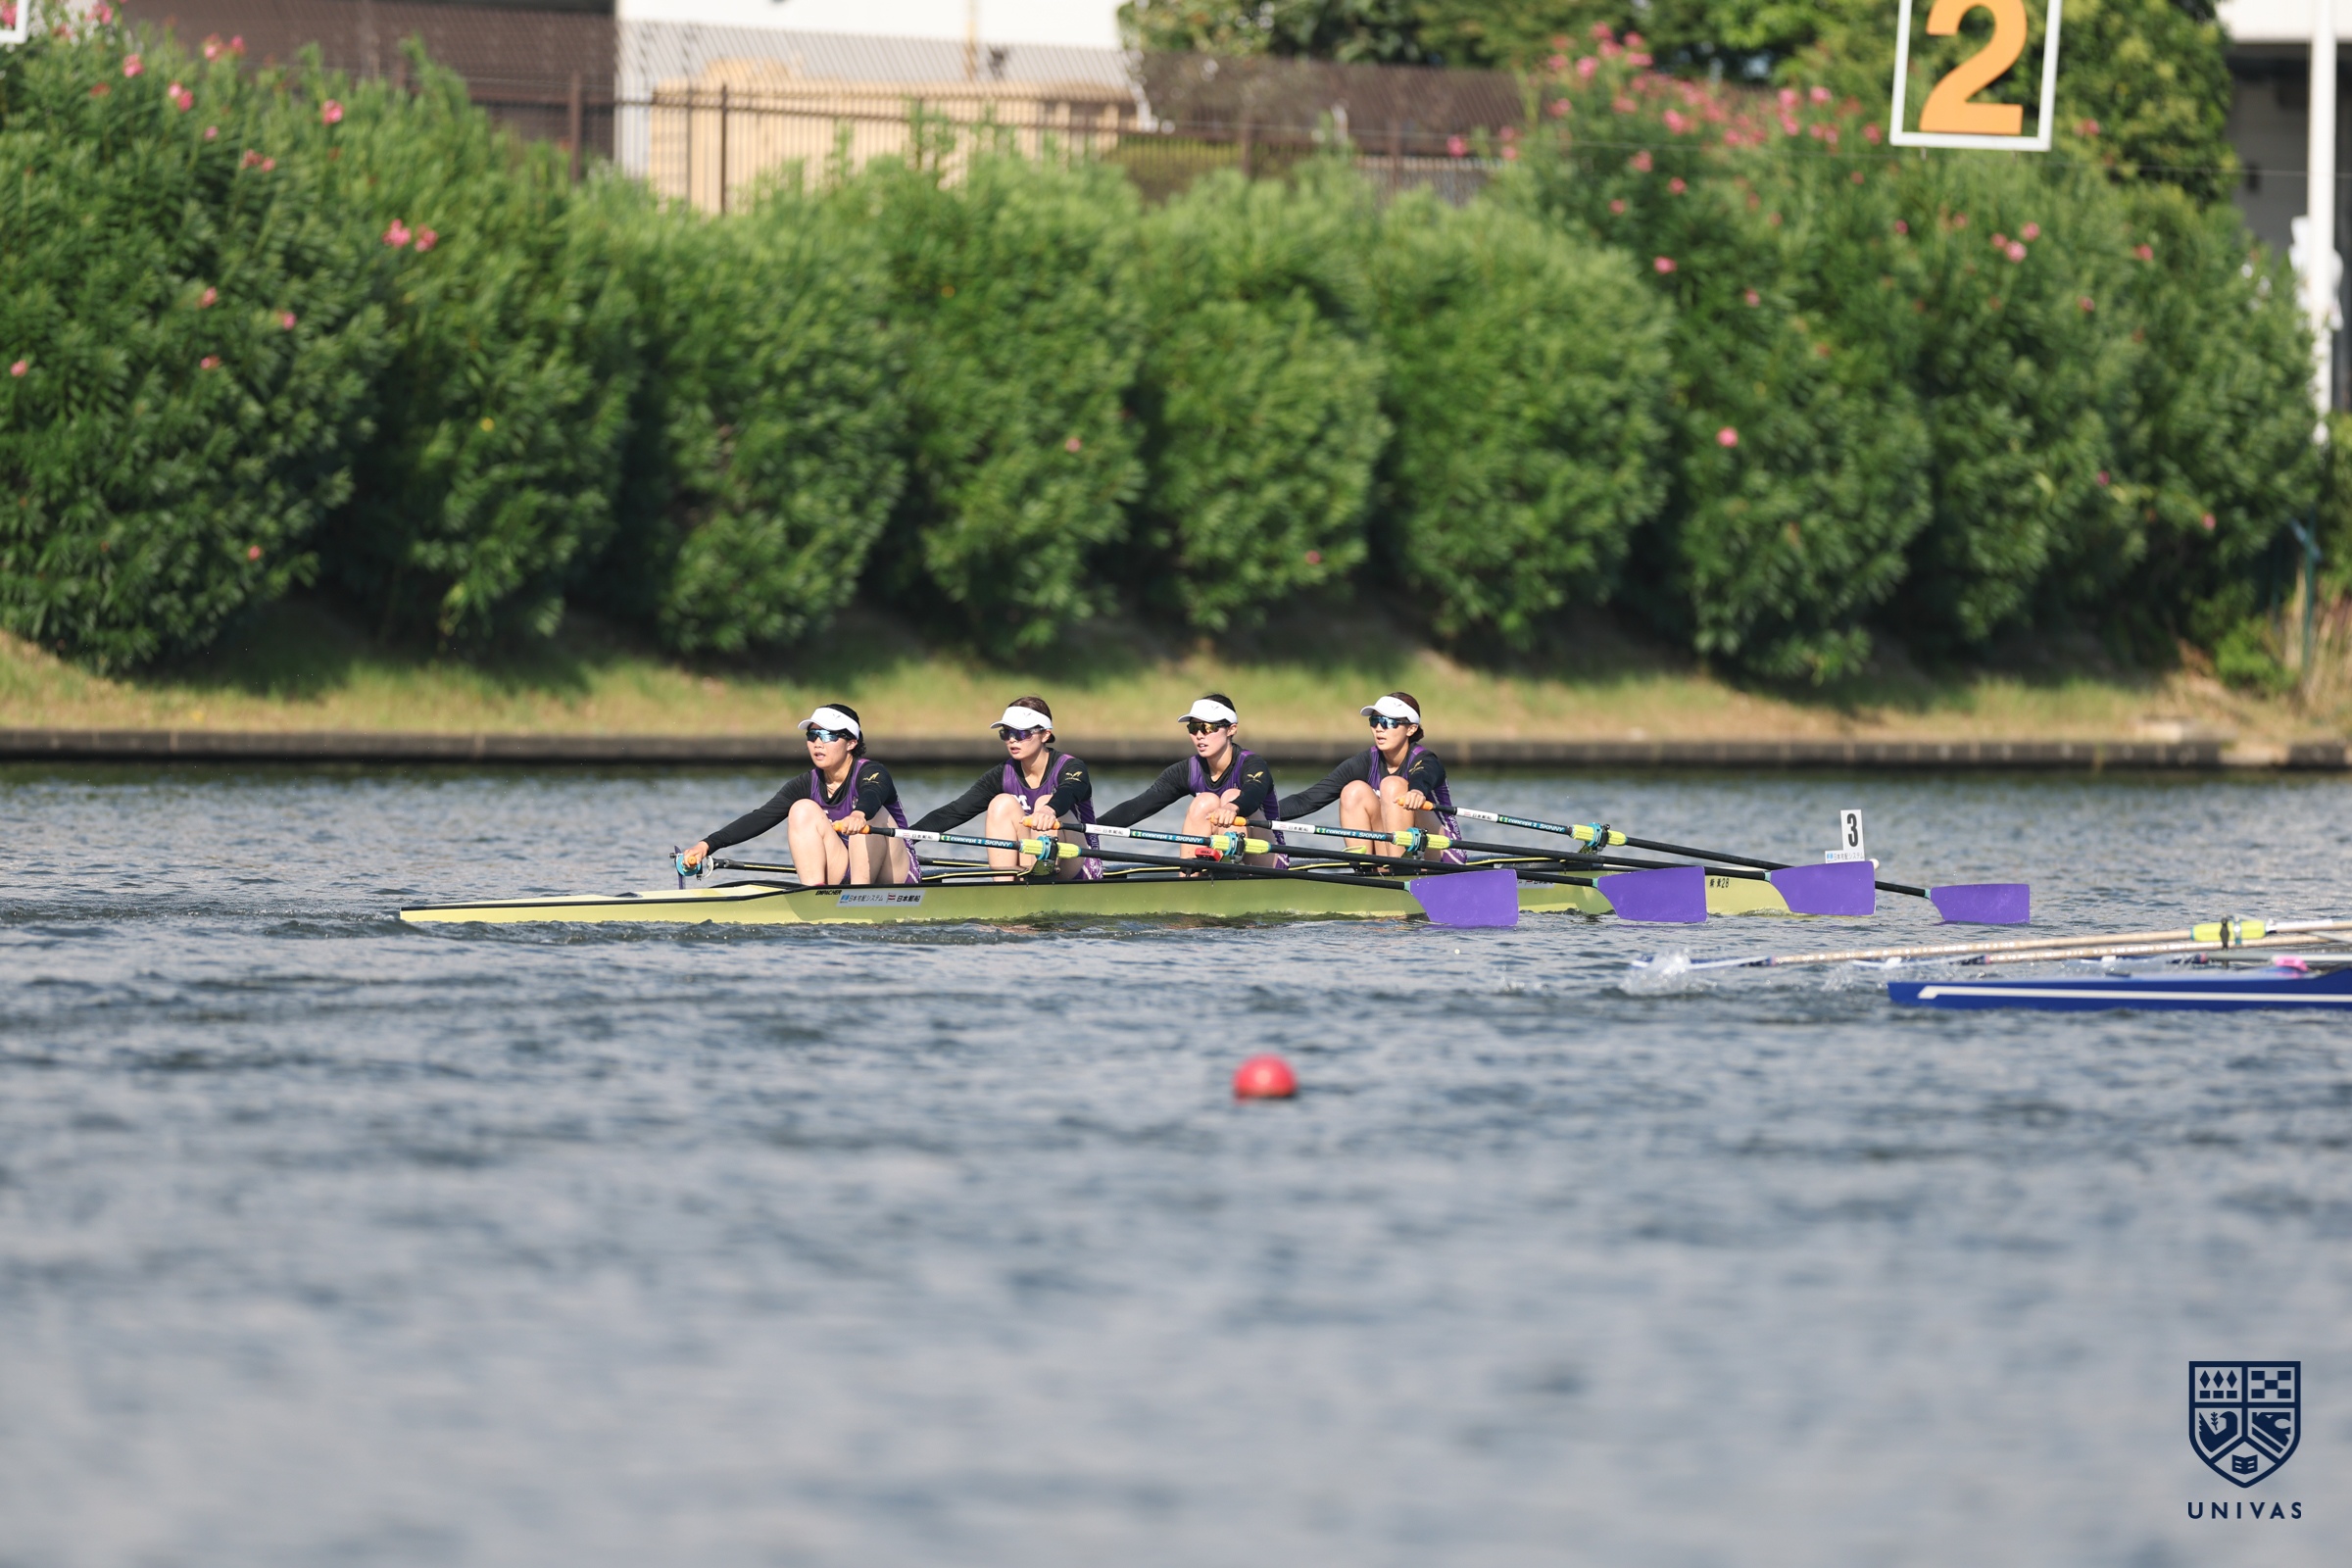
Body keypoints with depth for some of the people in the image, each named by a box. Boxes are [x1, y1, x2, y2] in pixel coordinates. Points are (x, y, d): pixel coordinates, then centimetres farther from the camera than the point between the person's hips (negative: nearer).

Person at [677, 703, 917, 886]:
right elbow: (760, 818, -7)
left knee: (871, 813, -28)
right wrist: (707, 845, -18)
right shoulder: (808, 784, 1)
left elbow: (872, 796, -38)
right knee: (803, 809, -13)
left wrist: (859, 816, -63)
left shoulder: (872, 773, -14)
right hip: (842, 876, 4)